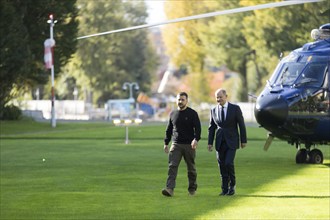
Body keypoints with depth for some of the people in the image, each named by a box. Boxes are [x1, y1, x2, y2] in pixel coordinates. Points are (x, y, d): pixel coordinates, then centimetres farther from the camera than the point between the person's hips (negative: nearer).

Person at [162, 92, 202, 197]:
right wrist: (166, 143, 15)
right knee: (172, 166, -13)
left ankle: (192, 188, 23)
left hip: (189, 145, -2)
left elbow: (198, 128, -8)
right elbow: (169, 129, 19)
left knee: (191, 168, 7)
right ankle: (169, 189, -23)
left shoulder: (192, 113, -1)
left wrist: (196, 139, -25)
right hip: (176, 145, 2)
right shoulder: (173, 114, 11)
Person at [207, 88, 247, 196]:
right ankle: (225, 189, 9)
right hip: (220, 142, 4)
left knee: (229, 163, -16)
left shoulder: (235, 108, -3)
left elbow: (241, 125, -1)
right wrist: (210, 143, 4)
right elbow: (211, 128, 10)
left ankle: (232, 185, 3)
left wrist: (243, 141, -3)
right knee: (222, 166, 2)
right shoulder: (214, 110, 6)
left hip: (231, 142, -3)